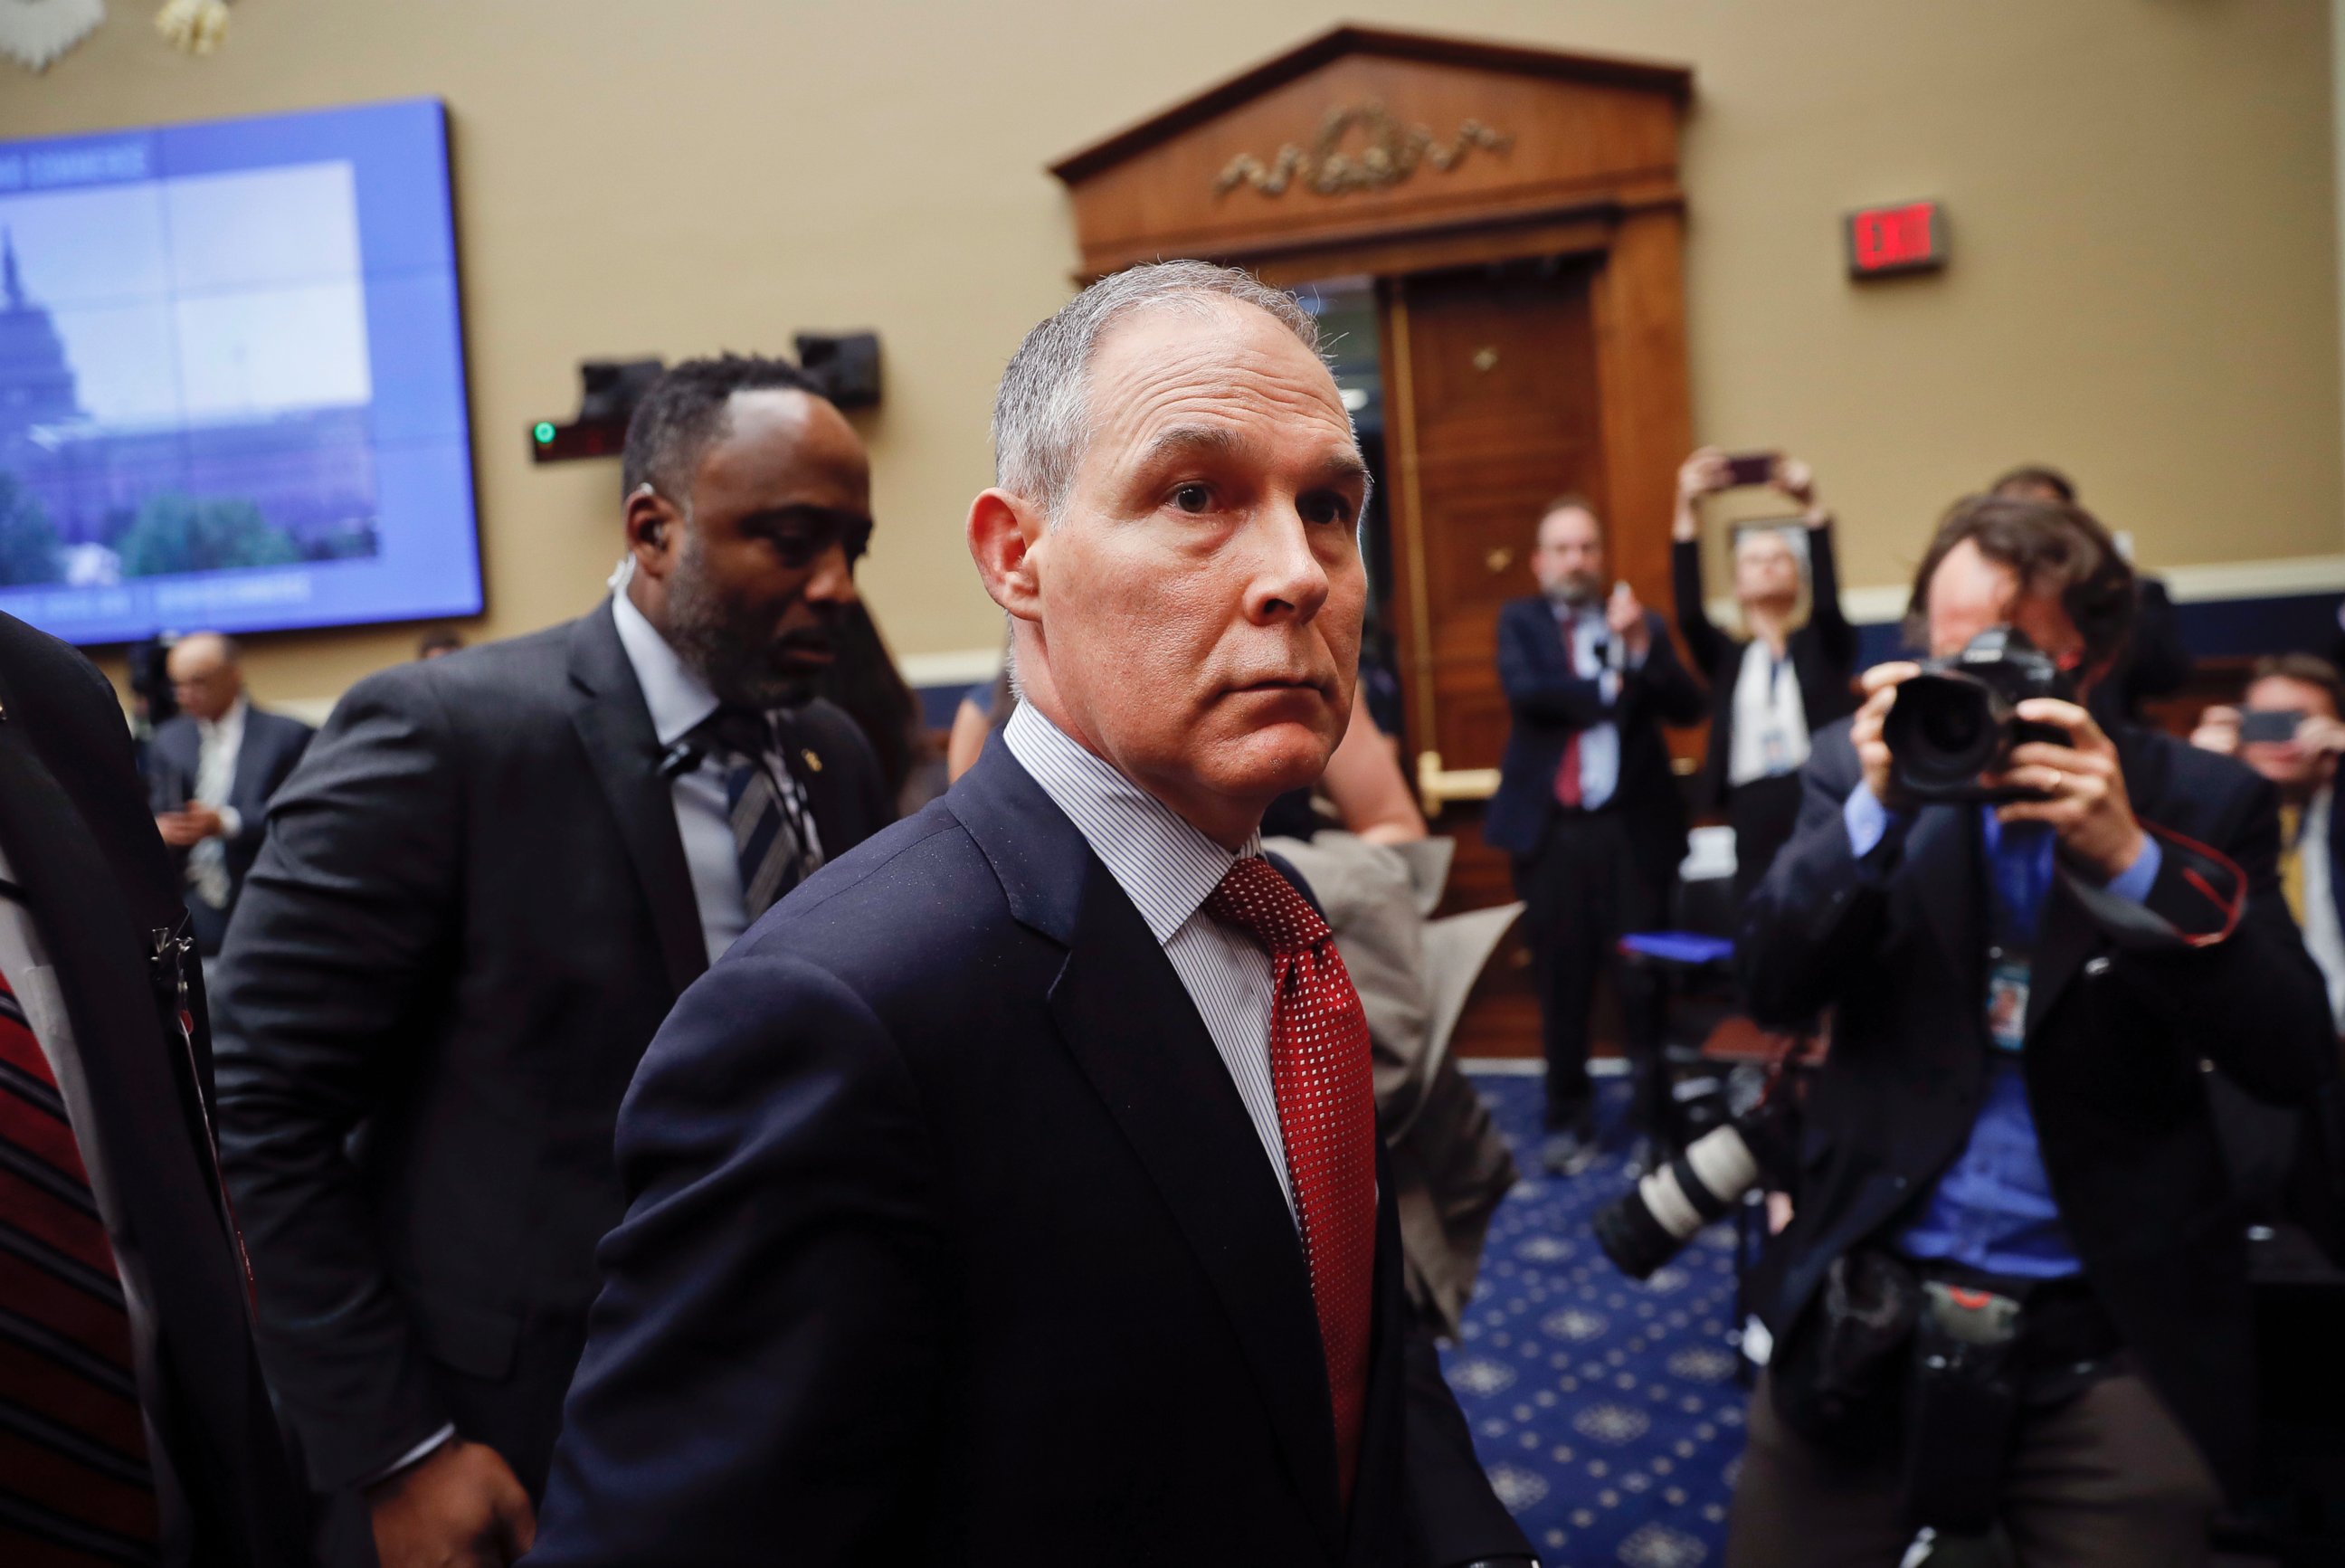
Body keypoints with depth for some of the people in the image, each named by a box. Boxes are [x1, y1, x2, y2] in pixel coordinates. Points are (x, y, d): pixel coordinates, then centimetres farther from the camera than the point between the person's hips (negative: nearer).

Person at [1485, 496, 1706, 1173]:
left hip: (1632, 829, 0)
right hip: (1550, 831, 0)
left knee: (1644, 978, 0)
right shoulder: (1519, 621, 10)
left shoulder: (1640, 623, 11)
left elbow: (1688, 707, -2)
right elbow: (1525, 690, -10)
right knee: (1562, 984, 3)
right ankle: (1568, 1119, 15)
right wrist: (1610, 689, -3)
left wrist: (1640, 645, -15)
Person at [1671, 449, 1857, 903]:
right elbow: (1689, 613, -3)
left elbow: (1827, 601, -7)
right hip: (1755, 823, 1)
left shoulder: (1825, 647, 13)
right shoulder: (1727, 657, 14)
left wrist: (1810, 508, -18)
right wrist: (1687, 511, -13)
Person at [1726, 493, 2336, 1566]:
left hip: (2110, 1332, 0)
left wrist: (2129, 861, -21)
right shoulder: (1864, 765, 1)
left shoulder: (2200, 800, -1)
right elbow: (1771, 989, -7)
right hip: (1865, 1302, 1)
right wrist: (1877, 813, -20)